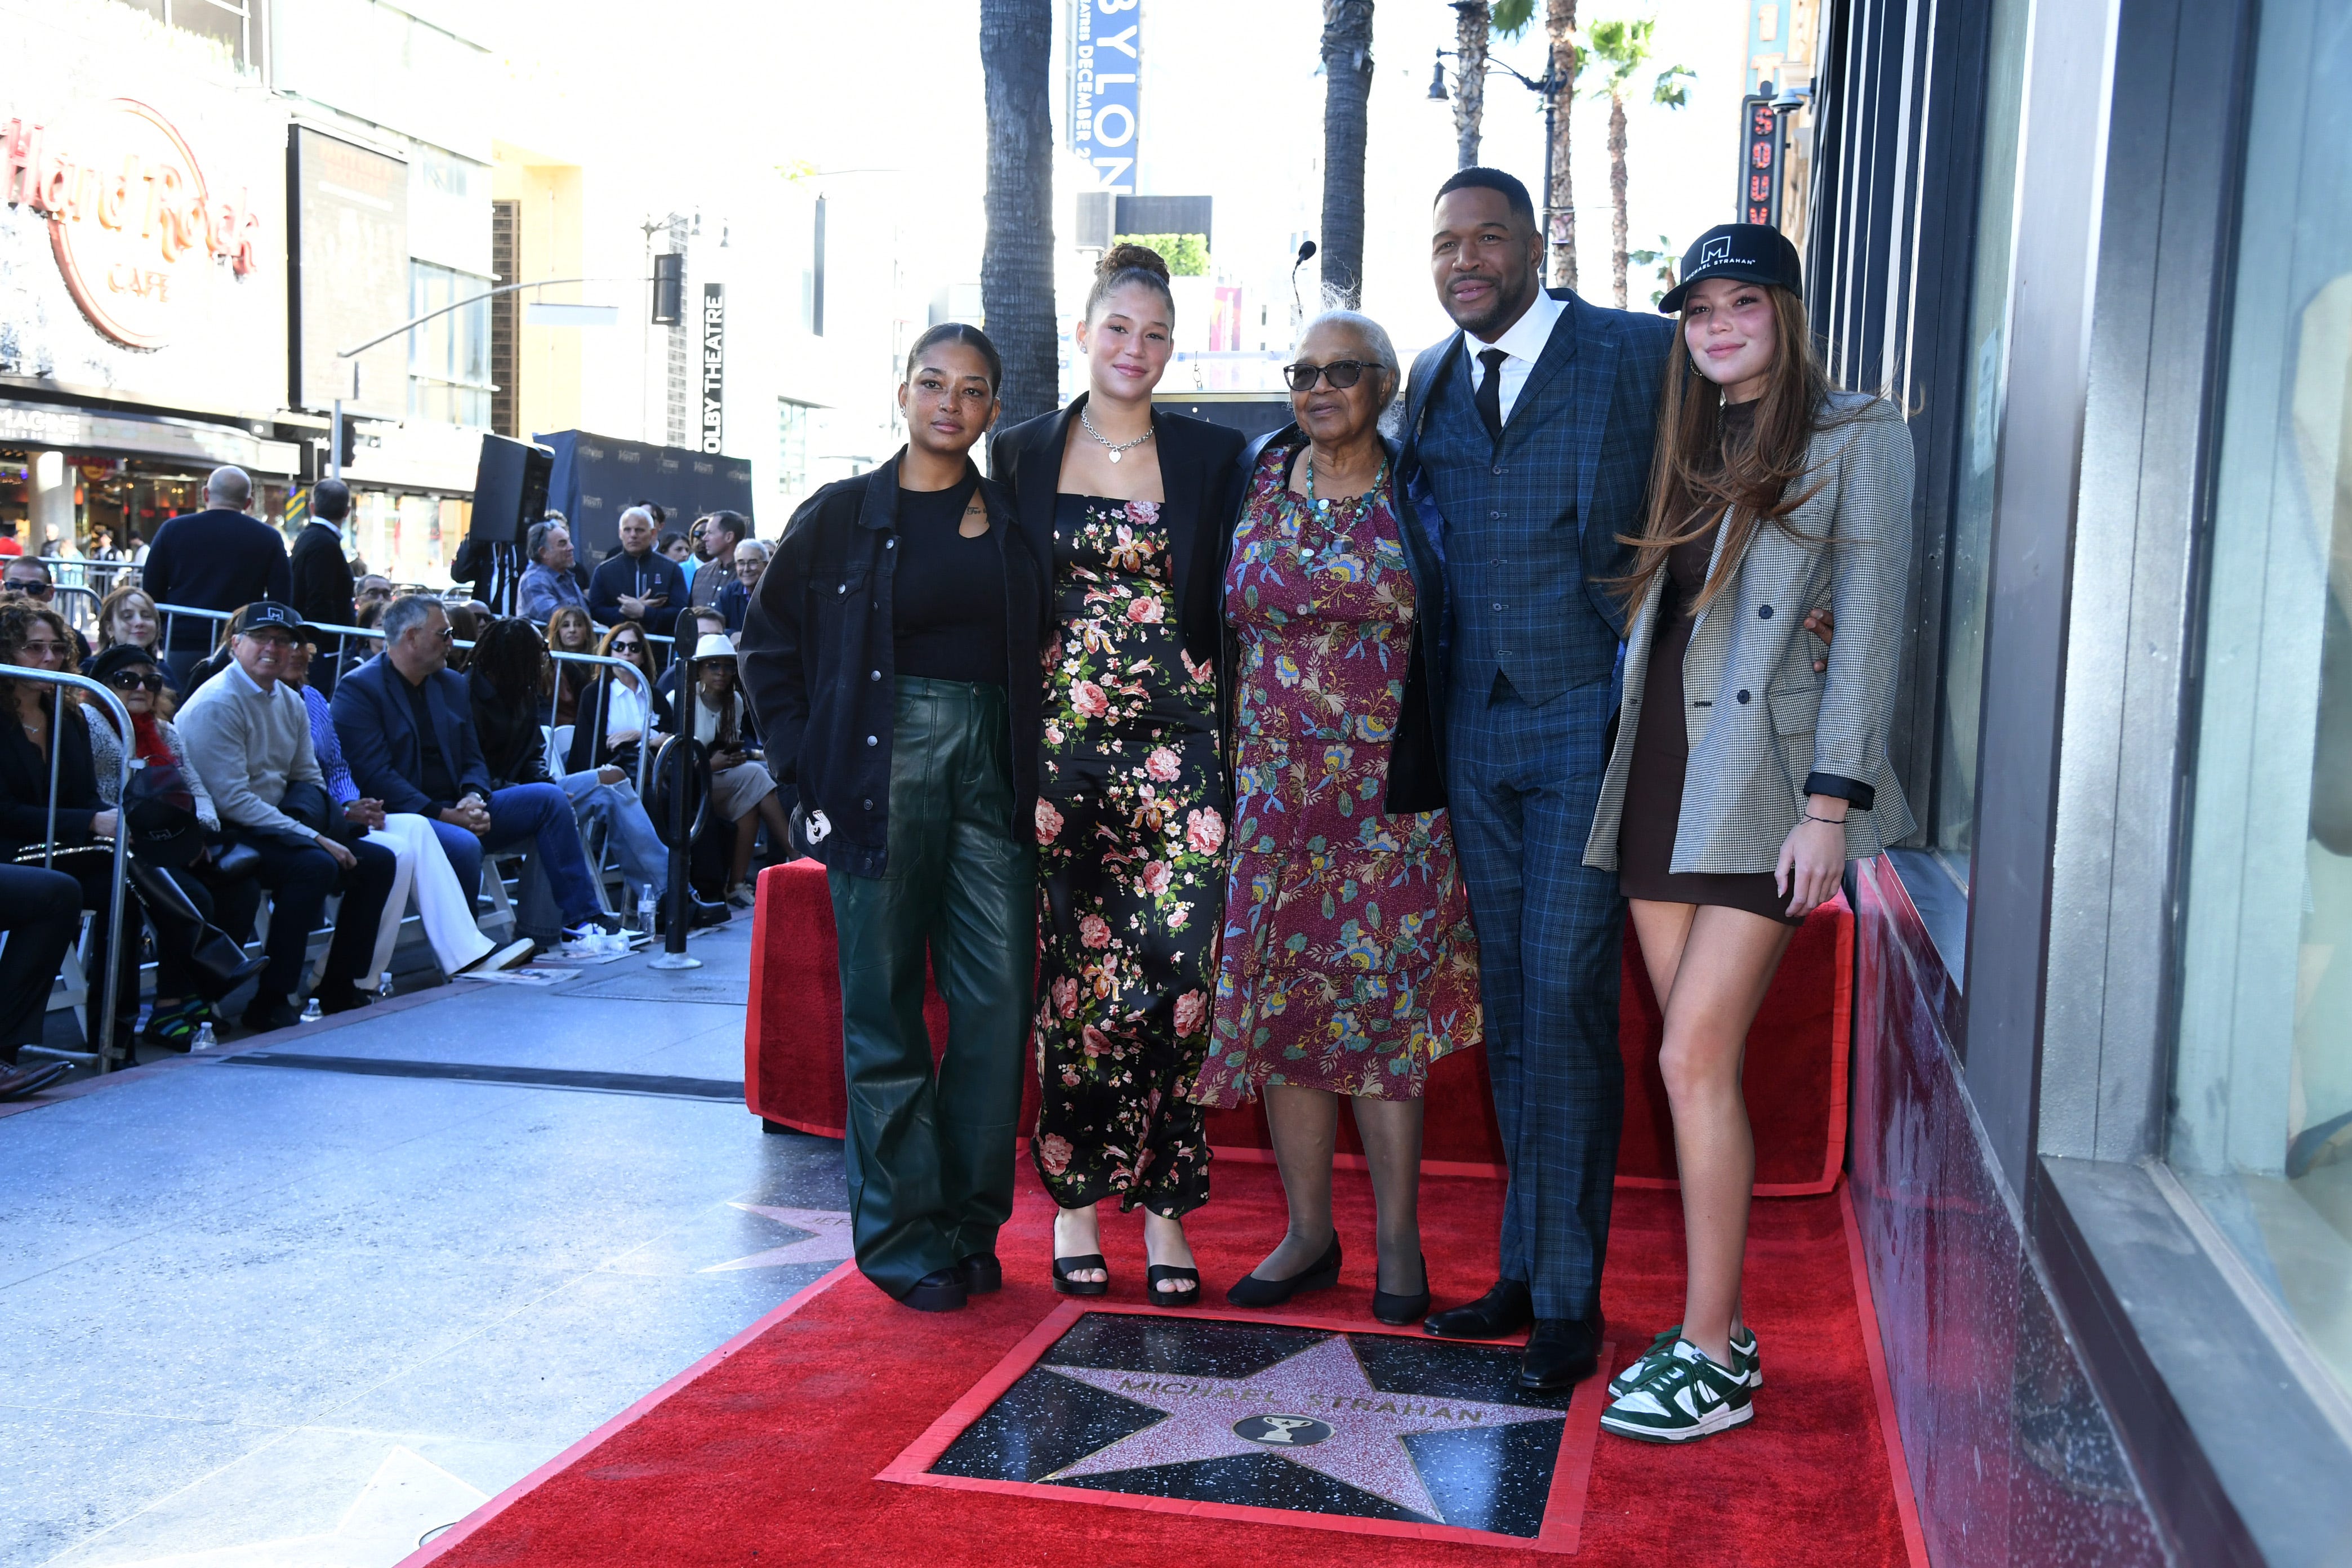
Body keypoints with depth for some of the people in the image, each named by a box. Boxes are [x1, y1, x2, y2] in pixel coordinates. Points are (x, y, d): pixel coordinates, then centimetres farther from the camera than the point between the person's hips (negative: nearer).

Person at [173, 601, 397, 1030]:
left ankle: (338, 989, 9)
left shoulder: (291, 702, 11)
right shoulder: (218, 703, -15)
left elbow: (309, 778, 16)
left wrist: (306, 821, -8)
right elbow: (232, 800, -21)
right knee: (314, 865, -31)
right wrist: (313, 838, -23)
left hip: (275, 826, 9)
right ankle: (270, 1004, -23)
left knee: (377, 862, -1)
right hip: (223, 833, -8)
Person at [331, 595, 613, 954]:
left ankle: (581, 917, -10)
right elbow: (375, 776, -15)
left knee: (549, 799, -8)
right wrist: (442, 815, -21)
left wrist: (473, 799, -8)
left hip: (457, 811, 7)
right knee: (463, 845, -37)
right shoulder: (358, 689, -6)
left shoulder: (452, 684, 17)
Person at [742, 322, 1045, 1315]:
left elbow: (1043, 653, 12)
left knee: (998, 998, -1)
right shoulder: (840, 516, 5)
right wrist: (805, 767, -2)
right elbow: (770, 645, 7)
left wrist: (1037, 770, 0)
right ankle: (904, 1237, 9)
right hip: (884, 759, -2)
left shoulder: (1012, 521, 11)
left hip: (992, 769, 2)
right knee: (882, 1002, 0)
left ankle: (967, 1224, 12)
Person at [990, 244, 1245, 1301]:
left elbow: (1228, 609, 7)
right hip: (1061, 743, 1)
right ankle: (1075, 1200, 14)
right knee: (1077, 975, 2)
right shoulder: (1024, 455, 9)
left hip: (1176, 748, 0)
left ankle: (1164, 1208, 5)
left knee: (1174, 973, -7)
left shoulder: (1212, 457, 7)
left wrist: (1232, 752, 0)